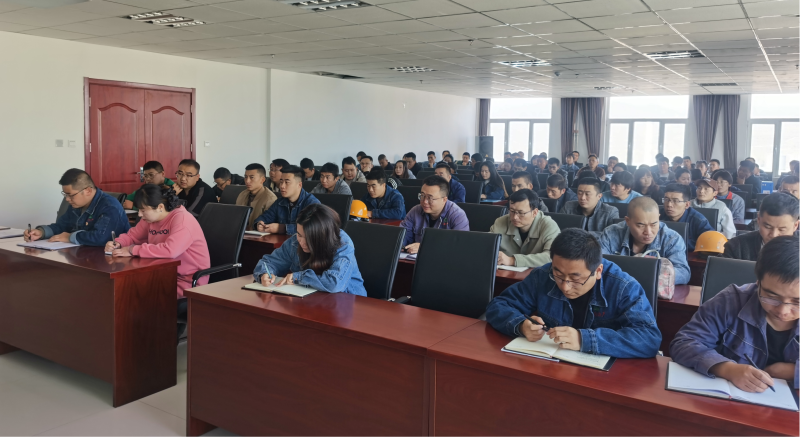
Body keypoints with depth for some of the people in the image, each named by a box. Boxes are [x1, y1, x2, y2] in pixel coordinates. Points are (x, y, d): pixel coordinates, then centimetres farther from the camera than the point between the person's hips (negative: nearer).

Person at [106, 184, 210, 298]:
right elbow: (132, 235, 20)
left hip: (190, 281, -8)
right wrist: (117, 243, -4)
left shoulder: (182, 219, -21)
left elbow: (170, 250, -34)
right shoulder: (151, 218, 4)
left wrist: (133, 250, -25)